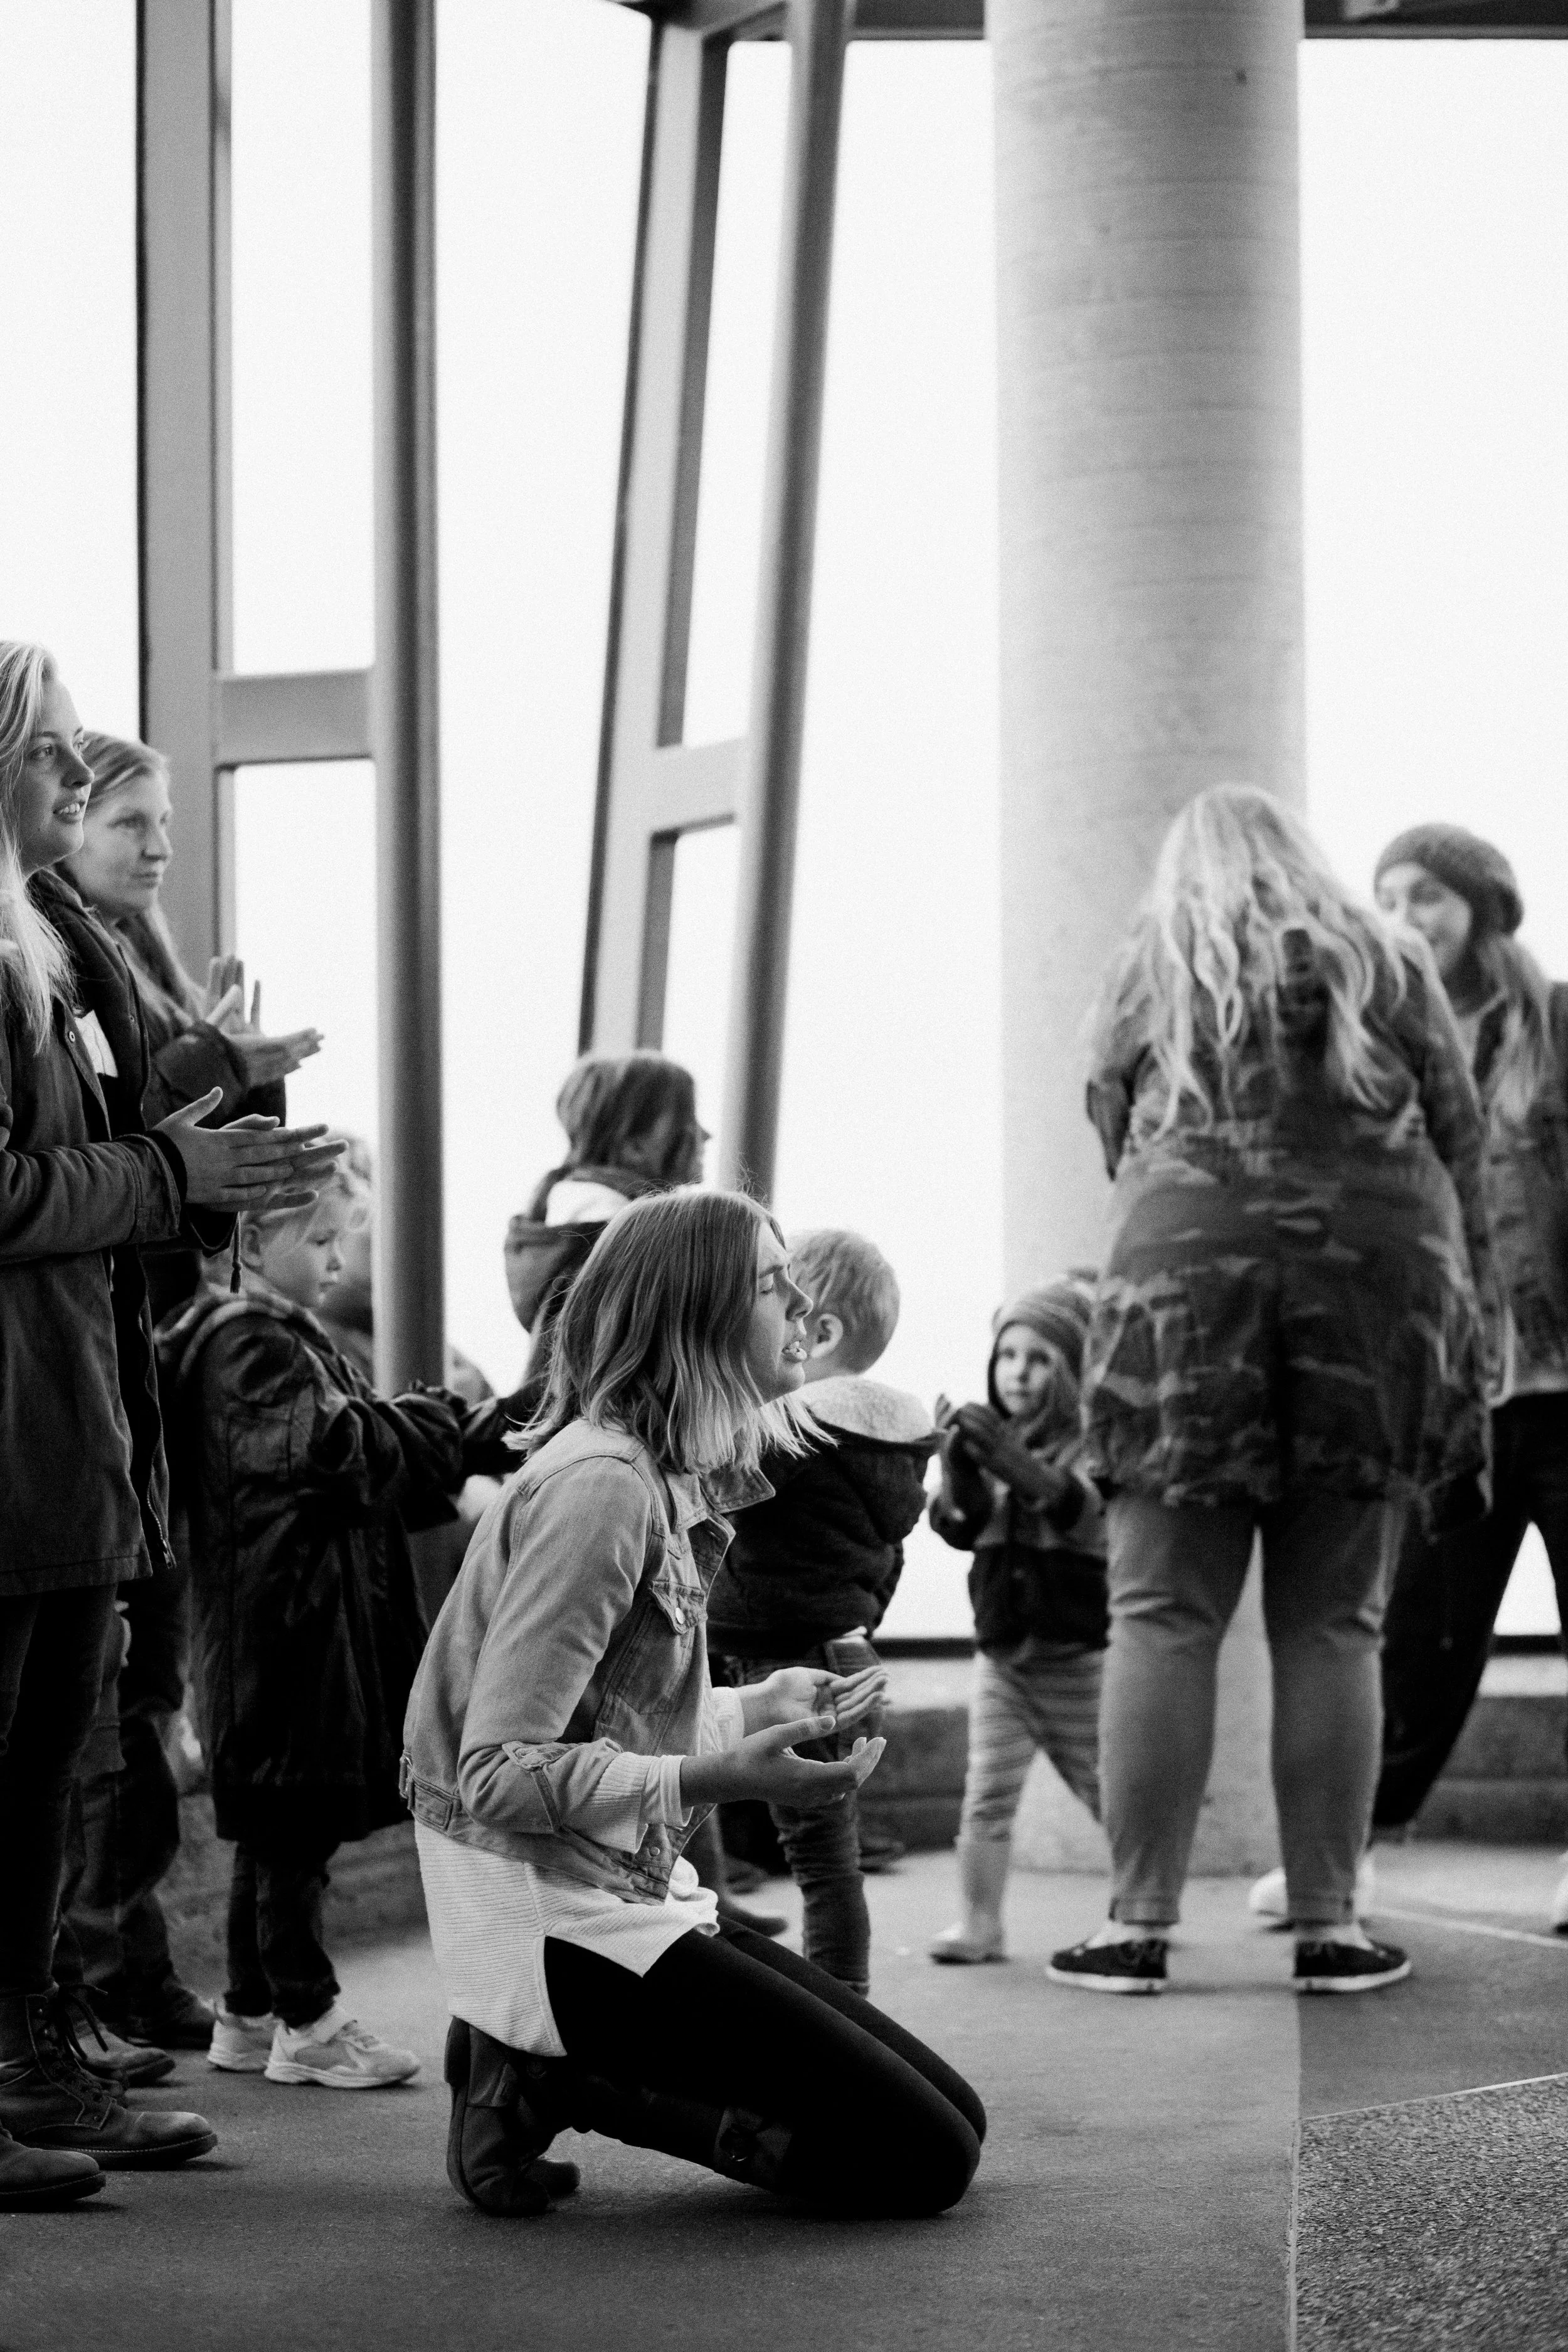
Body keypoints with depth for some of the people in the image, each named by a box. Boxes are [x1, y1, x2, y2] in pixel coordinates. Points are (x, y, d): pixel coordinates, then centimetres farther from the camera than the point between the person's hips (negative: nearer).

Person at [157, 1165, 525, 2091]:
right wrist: (458, 1425, -17)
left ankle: (251, 2014, 20)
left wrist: (467, 1438, 6)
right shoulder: (246, 1345, -13)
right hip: (285, 1620, -10)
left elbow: (369, 1450, 20)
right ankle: (307, 2022, 0)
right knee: (294, 1824, -5)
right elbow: (334, 1440, -24)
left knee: (279, 1829, 14)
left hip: (323, 1613, 10)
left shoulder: (289, 1337, 20)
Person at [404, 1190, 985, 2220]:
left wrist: (762, 1707, 9)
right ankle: (559, 2083, -5)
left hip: (634, 1895, 10)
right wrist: (714, 1777, -31)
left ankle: (553, 2073, 5)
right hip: (555, 1924, -10)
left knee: (952, 2120, 6)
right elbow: (500, 1771, -23)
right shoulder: (599, 1483, -19)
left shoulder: (668, 1476, 11)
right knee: (922, 2160, -12)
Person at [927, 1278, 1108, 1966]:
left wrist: (1018, 1465, -41)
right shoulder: (990, 1439, 5)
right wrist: (955, 1466, -25)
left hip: (1079, 1649, -3)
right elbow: (960, 1527, -5)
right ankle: (980, 1923, 0)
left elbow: (1091, 1514, -27)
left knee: (1110, 1790, 8)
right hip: (1001, 1649, 4)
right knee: (986, 1794, -4)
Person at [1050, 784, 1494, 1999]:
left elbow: (1115, 1137, 15)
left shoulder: (1151, 972, 15)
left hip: (1189, 1271, -1)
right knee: (1334, 1626, 4)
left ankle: (1140, 1921, -2)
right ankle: (1331, 1923, 4)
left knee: (1164, 1616, 0)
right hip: (1379, 1275, 1)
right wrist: (1472, 1338, 11)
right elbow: (1462, 1155, 10)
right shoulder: (1390, 965, 15)